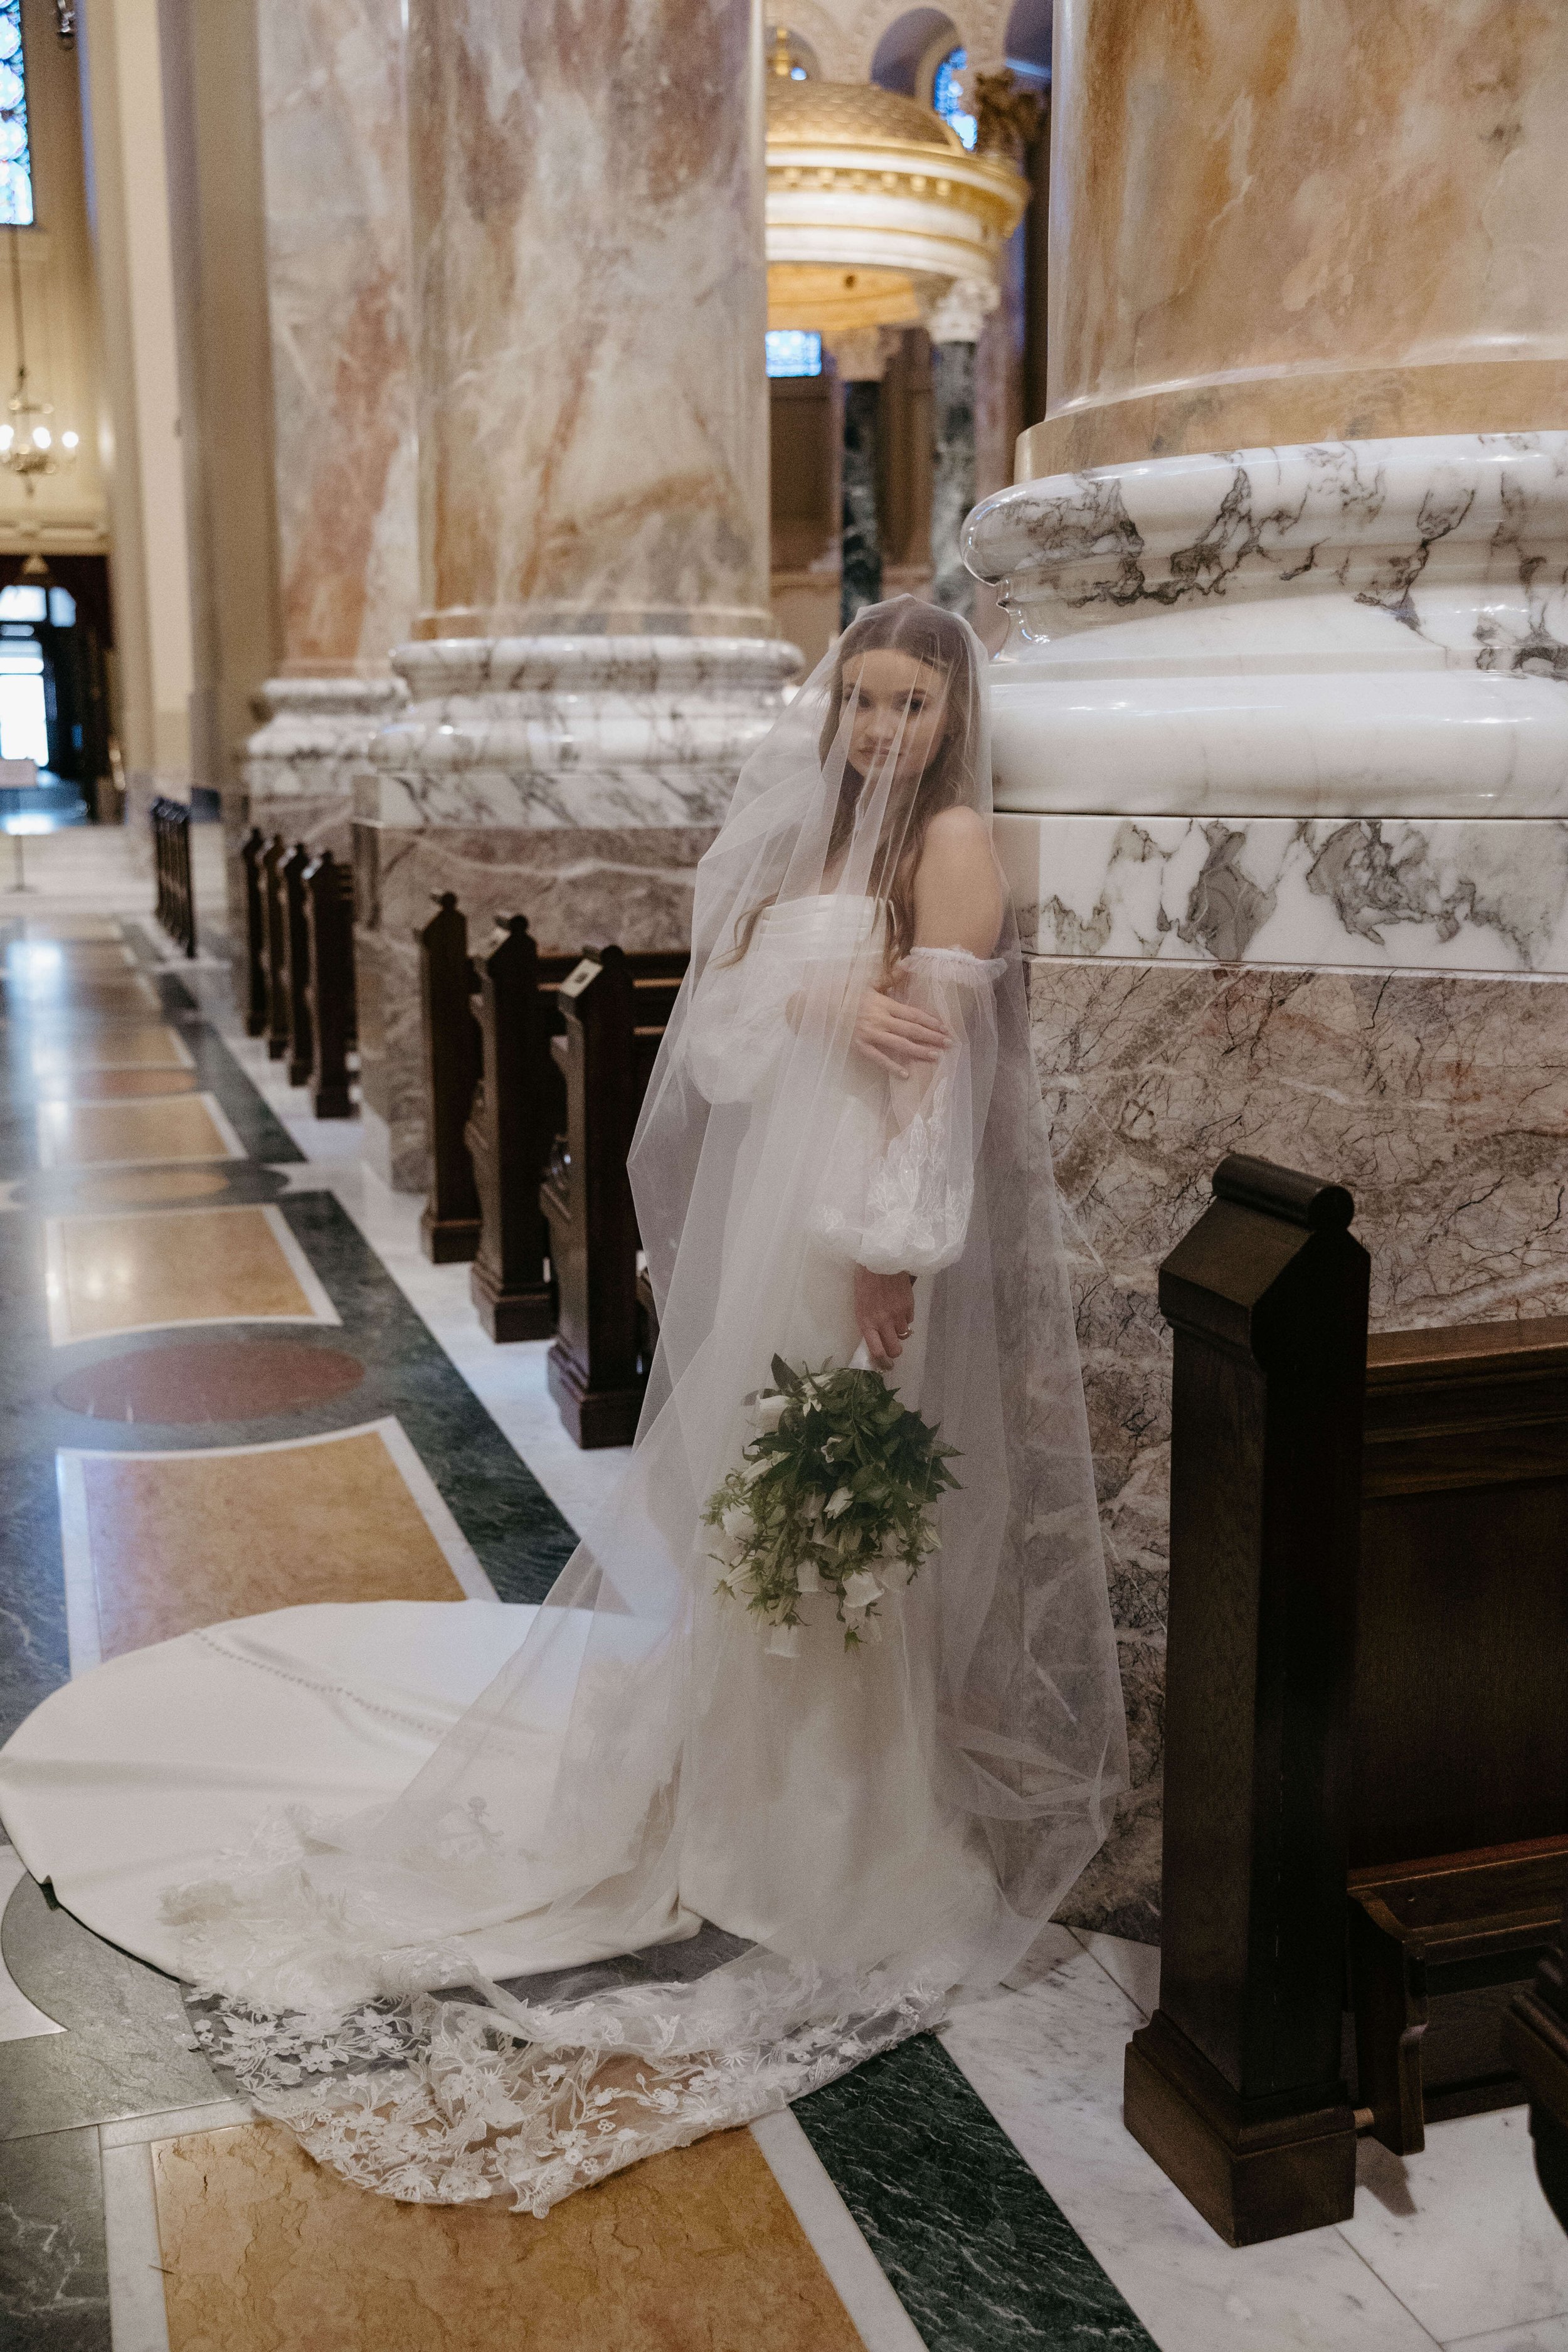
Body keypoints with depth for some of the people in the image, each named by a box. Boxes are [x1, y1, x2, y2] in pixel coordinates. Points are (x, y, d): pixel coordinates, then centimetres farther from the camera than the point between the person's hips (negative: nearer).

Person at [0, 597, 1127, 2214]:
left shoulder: (953, 838, -8)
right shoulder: (812, 836, 13)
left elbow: (943, 1053, -18)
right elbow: (721, 1006, 6)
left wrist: (891, 1243, -25)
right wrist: (820, 1005, -15)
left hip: (872, 1223, -6)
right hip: (770, 1204, 6)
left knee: (846, 1524, 4)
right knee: (759, 1506, 15)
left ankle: (851, 1825, 21)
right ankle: (754, 1767, 33)